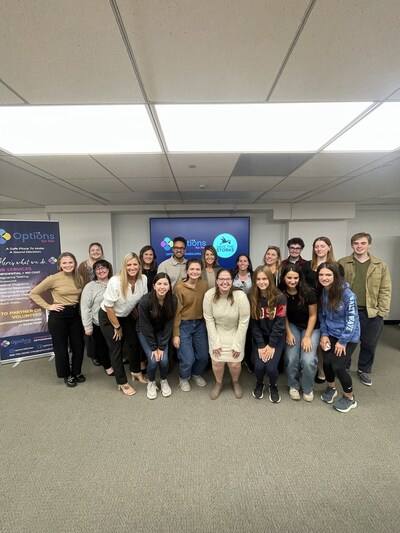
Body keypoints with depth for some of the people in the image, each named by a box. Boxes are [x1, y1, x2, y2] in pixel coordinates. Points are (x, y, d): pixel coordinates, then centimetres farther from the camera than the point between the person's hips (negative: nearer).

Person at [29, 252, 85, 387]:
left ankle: (77, 372, 33)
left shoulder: (79, 278, 1)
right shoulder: (54, 278, -12)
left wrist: (77, 306, 2)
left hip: (75, 314, 4)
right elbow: (33, 293, -6)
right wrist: (48, 306, -10)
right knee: (61, 347, 10)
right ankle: (67, 375, 30)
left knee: (79, 345, 11)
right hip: (58, 316, -4)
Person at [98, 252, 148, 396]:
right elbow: (108, 307, -22)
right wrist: (117, 327, -13)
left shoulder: (143, 279, -18)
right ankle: (122, 383, 20)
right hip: (108, 317, -4)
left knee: (134, 343, 11)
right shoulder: (115, 281, -30)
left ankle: (136, 372, 36)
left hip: (127, 316, 5)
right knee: (116, 348, 3)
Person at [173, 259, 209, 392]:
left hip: (200, 324, 4)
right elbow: (177, 312, -10)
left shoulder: (204, 284, -4)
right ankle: (184, 378, 30)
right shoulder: (179, 287, -14)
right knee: (188, 359, -3)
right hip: (184, 325, -4)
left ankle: (196, 374, 41)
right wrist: (175, 334, -10)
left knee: (203, 356, 8)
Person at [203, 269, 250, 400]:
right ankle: (218, 383, 29)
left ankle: (235, 382, 33)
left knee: (234, 363, -3)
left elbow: (244, 322, -17)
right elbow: (209, 320, -12)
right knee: (217, 361, -4)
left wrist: (237, 345, -13)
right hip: (217, 332, 1)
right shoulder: (209, 295, -21)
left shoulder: (240, 296, -26)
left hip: (236, 332, -1)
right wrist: (215, 342, -11)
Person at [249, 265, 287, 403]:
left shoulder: (280, 298, -14)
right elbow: (253, 324, -8)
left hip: (276, 338, -1)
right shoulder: (252, 298, -9)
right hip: (259, 338, 2)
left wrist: (271, 345, -15)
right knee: (259, 366, -12)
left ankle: (273, 386, 23)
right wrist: (261, 345, -12)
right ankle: (259, 383, 24)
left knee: (271, 367, -13)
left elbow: (280, 323, -14)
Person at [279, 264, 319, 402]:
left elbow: (313, 315, -11)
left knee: (308, 360, -17)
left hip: (310, 327, -1)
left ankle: (308, 389, 14)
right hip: (292, 326, 2)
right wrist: (288, 333, -5)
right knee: (291, 358, -14)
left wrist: (307, 337, -12)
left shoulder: (308, 292, -22)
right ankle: (293, 385, 16)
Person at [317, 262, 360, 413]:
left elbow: (352, 319, -19)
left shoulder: (347, 294, -23)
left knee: (338, 366, -6)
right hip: (331, 334, 5)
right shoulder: (320, 292, -5)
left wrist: (343, 341, -14)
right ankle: (331, 388, 33)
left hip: (348, 336, -4)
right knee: (326, 362, 1)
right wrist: (324, 334, -3)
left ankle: (349, 398, 22)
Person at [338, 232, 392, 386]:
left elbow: (385, 290, 1)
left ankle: (364, 370, 35)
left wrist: (382, 312, -5)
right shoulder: (342, 263, -1)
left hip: (371, 313, 1)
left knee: (369, 344, 13)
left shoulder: (380, 265, 2)